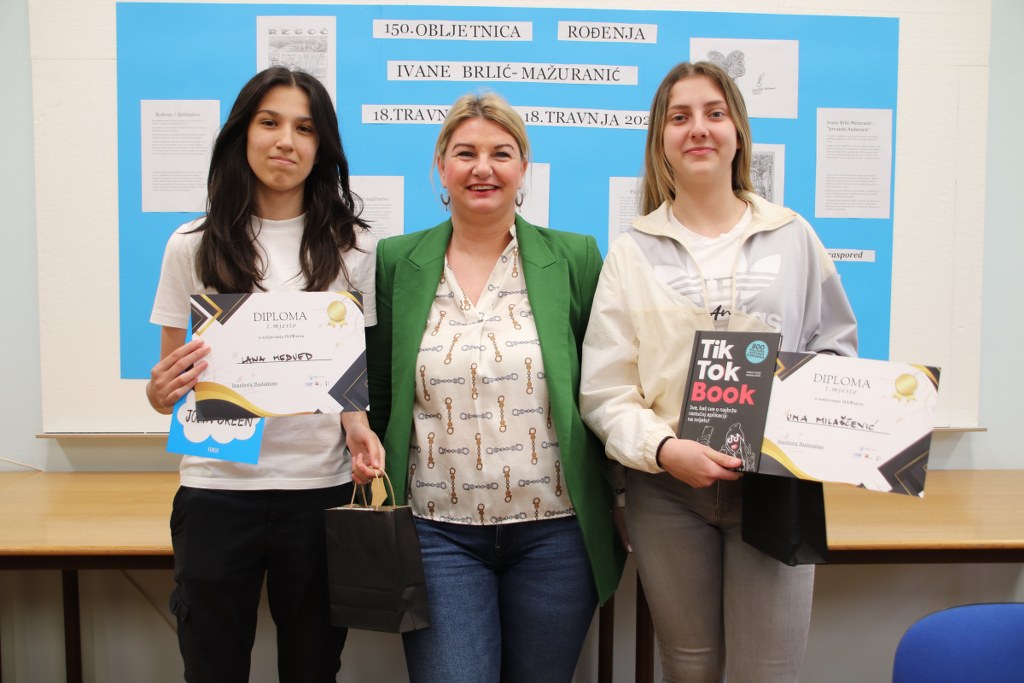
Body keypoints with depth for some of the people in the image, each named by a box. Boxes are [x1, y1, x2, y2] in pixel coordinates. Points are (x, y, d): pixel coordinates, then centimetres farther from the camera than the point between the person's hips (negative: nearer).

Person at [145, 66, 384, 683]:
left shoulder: (352, 245, 3)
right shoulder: (194, 246, 2)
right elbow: (170, 378, 7)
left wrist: (358, 425, -10)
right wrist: (162, 392, -16)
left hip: (320, 488, 1)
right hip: (217, 488, 0)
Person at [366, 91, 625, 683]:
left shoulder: (575, 258, 1)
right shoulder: (396, 262, 3)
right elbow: (377, 392, 8)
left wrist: (621, 500, 0)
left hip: (556, 530, 1)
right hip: (437, 530, 0)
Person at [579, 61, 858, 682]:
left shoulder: (793, 237, 8)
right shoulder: (633, 251, 4)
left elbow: (836, 346, 13)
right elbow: (603, 390, -1)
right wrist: (665, 449, -18)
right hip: (668, 489, 0)